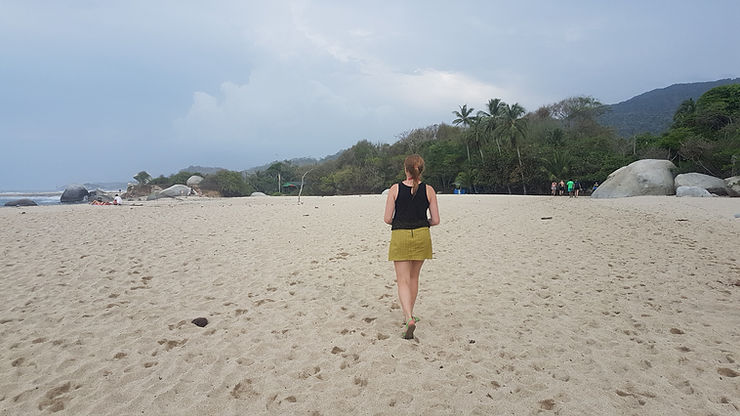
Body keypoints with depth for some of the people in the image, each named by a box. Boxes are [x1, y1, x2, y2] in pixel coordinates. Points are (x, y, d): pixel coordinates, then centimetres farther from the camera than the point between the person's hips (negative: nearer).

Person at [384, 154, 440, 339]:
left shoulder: (395, 189, -6)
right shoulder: (428, 190, -3)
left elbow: (387, 218, -7)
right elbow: (435, 220, -2)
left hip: (400, 236, -2)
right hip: (421, 236, 2)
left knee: (403, 280, 1)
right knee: (413, 278, 18)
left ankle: (409, 319, -17)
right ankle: (408, 315, 31)